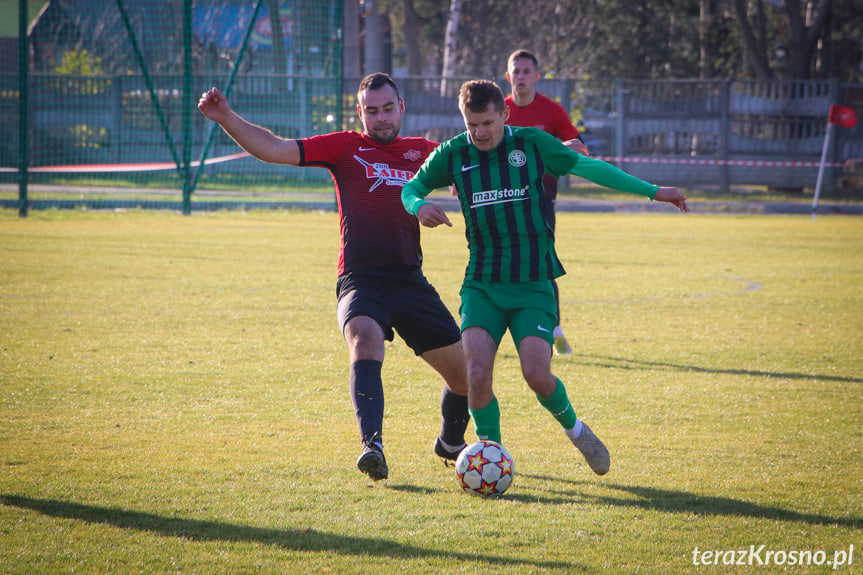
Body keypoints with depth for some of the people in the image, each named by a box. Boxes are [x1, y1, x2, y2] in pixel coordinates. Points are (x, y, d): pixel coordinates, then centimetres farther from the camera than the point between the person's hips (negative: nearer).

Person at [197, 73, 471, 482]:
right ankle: (372, 445, -45)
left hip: (410, 278, 4)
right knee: (365, 340, -34)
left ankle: (451, 442, 37)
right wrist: (227, 119, -13)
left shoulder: (422, 152, 15)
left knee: (464, 372, 7)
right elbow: (274, 149, 0)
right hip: (360, 277, -4)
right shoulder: (345, 147, 6)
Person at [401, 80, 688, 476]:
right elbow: (410, 188, 14)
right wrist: (418, 206, -11)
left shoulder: (532, 144, -3)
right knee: (477, 373, -17)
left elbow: (588, 167, 7)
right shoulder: (451, 156, 0)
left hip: (533, 283, -1)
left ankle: (573, 428, 16)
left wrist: (651, 191, 7)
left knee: (536, 374, -15)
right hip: (481, 284, 1)